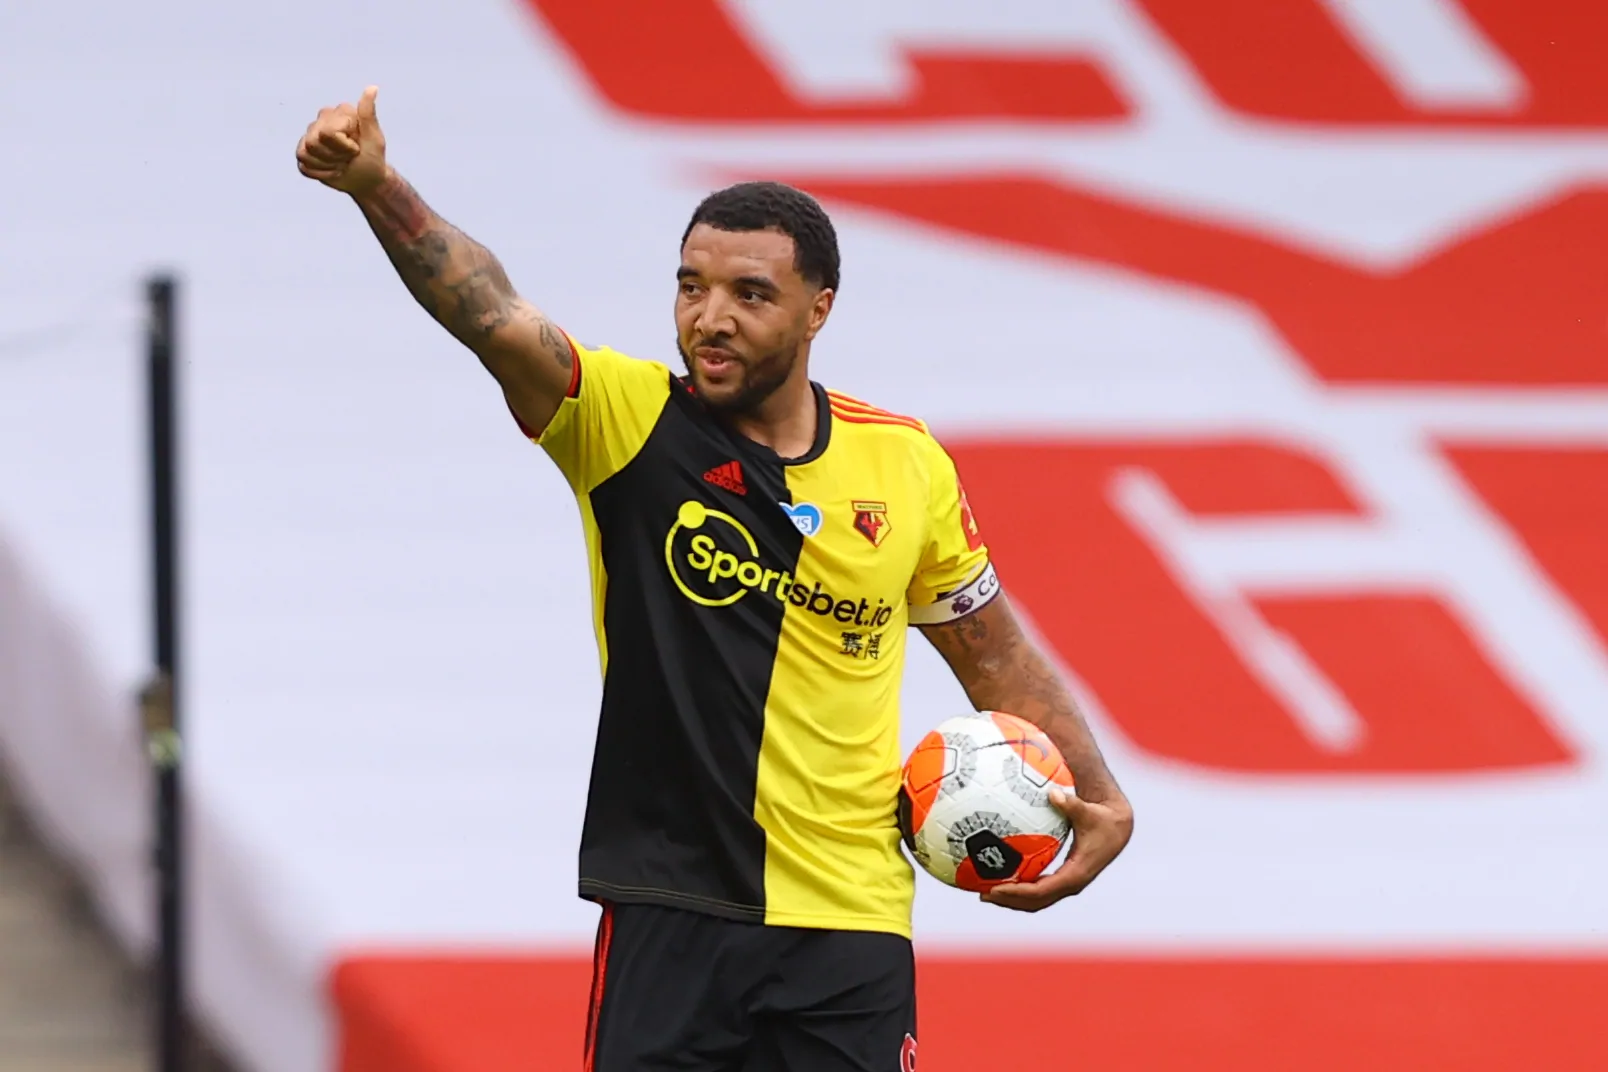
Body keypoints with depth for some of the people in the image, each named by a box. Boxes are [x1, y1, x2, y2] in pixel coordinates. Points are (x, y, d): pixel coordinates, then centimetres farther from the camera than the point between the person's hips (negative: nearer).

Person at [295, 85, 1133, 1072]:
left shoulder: (907, 465, 4)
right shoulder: (626, 418, -3)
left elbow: (995, 653, 18)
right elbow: (492, 314, -21)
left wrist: (1101, 799, 7)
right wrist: (375, 185, -38)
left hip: (850, 925, 2)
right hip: (670, 916, -2)